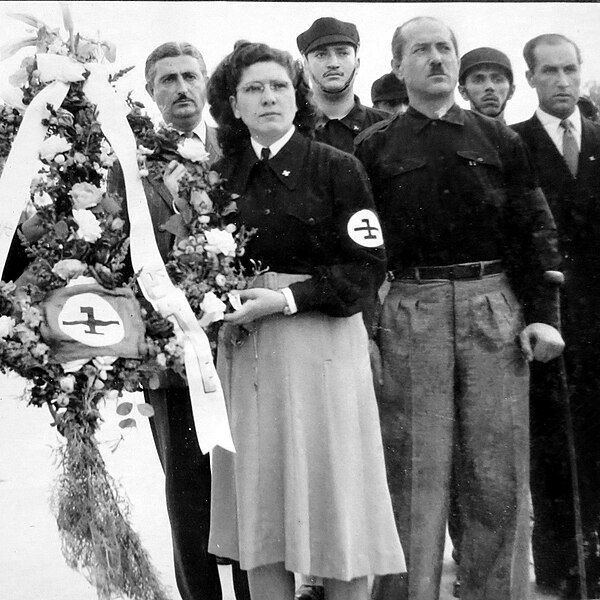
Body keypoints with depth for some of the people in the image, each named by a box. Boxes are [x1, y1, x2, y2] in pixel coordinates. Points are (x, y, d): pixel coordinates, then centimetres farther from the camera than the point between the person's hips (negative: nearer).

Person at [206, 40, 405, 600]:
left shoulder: (338, 168, -3)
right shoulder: (223, 174, 10)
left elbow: (367, 266, -8)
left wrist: (289, 298, -16)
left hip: (323, 346, -3)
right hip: (244, 351, 4)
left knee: (333, 495, 1)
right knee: (259, 504, 6)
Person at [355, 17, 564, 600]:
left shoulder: (499, 140, 12)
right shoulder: (374, 147, 8)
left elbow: (536, 231, 10)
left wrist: (542, 314, 0)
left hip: (496, 307, 2)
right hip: (411, 309, -1)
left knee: (498, 474, 4)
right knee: (415, 470, 1)